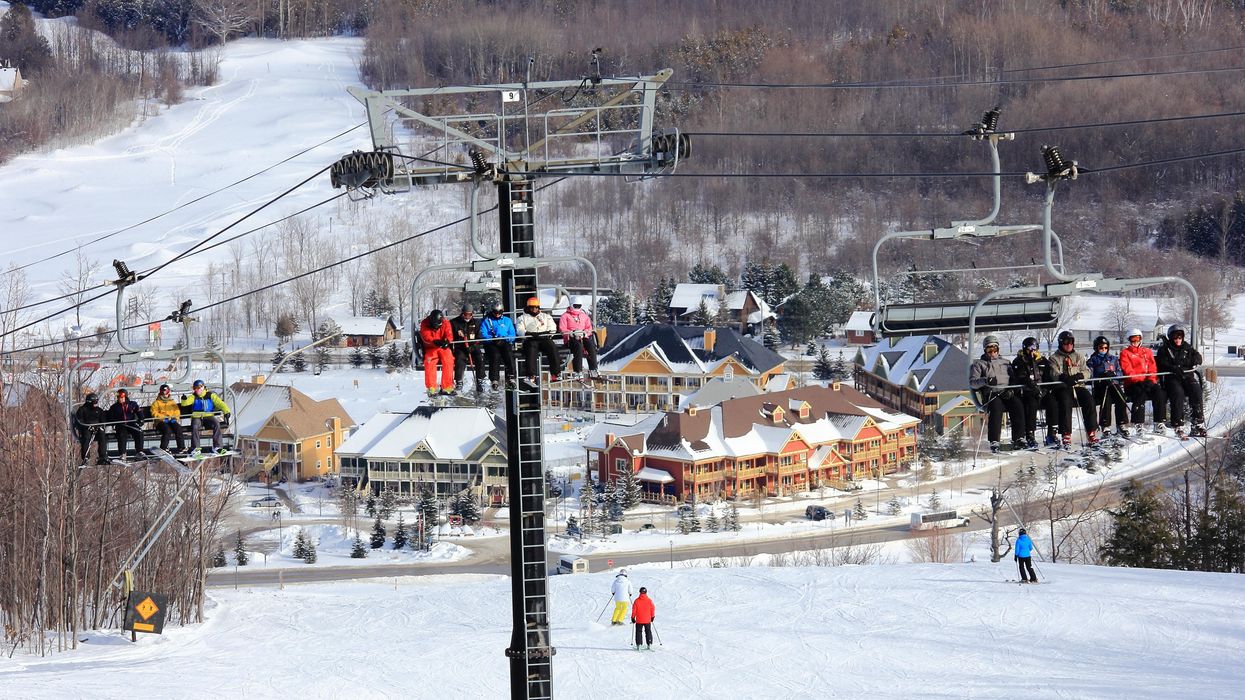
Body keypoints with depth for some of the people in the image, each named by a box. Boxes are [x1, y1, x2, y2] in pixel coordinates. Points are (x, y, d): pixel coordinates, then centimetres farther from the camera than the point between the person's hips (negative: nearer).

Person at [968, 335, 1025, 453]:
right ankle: (994, 442, -41)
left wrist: (1010, 390, -2)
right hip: (991, 394, -3)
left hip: (1007, 394, 3)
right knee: (996, 407, -36)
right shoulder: (979, 364, 18)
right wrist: (984, 381, -17)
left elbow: (1013, 379, 20)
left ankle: (1018, 439, -33)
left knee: (1018, 405, -30)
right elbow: (972, 382, 4)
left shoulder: (1005, 363, 28)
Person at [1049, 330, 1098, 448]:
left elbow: (1086, 371, 9)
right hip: (1062, 388, -3)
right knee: (1065, 403, -34)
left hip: (1078, 386, 3)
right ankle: (1066, 435, -36)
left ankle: (1092, 432, -22)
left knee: (1089, 400, -26)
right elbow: (1054, 374, -6)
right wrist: (1064, 378, -28)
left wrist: (1078, 376, -15)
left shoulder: (1079, 357, 20)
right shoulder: (1054, 358, 9)